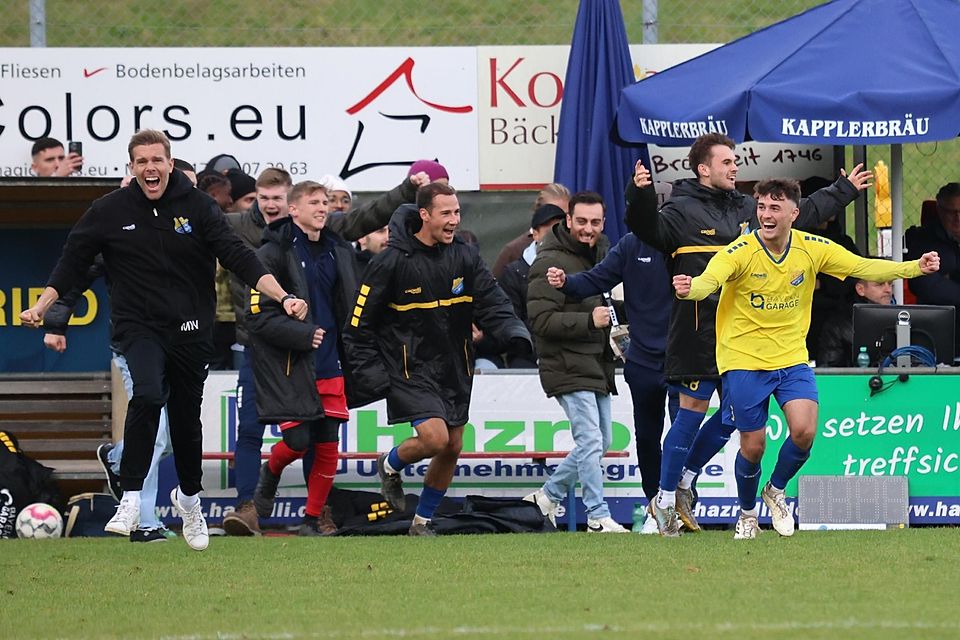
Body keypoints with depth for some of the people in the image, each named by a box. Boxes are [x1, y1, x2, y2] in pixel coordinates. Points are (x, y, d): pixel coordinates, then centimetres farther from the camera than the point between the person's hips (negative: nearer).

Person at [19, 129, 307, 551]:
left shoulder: (197, 206, -3)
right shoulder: (110, 211, -2)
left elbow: (237, 256, -6)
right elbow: (72, 262, 7)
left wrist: (283, 297, -17)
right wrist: (41, 306, -1)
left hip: (190, 330, 2)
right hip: (138, 326, -2)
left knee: (187, 416, 12)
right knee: (148, 395, -29)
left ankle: (189, 497, 41)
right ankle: (130, 501, -28)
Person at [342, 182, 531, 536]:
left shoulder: (465, 258, 1)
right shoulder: (391, 262, -12)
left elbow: (492, 304, -3)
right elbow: (359, 324, -6)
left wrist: (515, 333, -23)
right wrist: (369, 372, -12)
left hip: (455, 370, 5)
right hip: (410, 369, -5)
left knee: (451, 448, 8)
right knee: (434, 437, -21)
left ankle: (422, 522, 26)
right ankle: (390, 465, 12)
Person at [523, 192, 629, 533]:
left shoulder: (601, 253, 14)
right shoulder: (550, 262, -13)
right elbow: (542, 320, -20)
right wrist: (589, 320, -25)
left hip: (597, 366, 9)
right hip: (568, 368, -9)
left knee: (600, 442, 14)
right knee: (590, 441, -12)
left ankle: (548, 496, 26)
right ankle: (598, 517, -8)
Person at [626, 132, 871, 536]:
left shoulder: (746, 210, 14)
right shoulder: (683, 211, -6)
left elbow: (801, 214, 28)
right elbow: (651, 229, -23)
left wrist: (844, 191, 35)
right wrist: (641, 197, -43)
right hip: (698, 330, -7)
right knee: (693, 409, -6)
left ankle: (685, 480, 23)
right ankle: (665, 500, 4)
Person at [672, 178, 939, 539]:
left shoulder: (813, 249, -4)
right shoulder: (740, 252, -17)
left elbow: (864, 267, -1)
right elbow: (709, 281, -33)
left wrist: (915, 268, -14)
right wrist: (688, 289, -57)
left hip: (791, 357, 3)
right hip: (743, 360, -3)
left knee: (804, 431, -16)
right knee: (753, 446, 1)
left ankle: (776, 490, 15)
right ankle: (747, 514, 29)